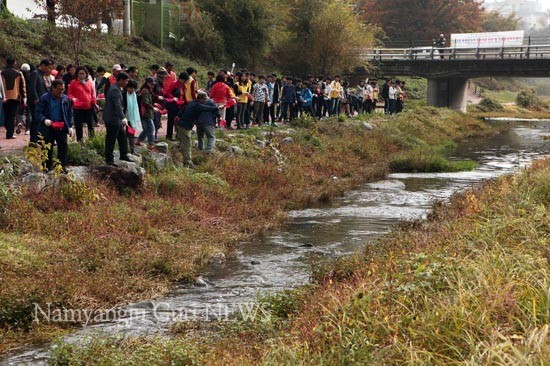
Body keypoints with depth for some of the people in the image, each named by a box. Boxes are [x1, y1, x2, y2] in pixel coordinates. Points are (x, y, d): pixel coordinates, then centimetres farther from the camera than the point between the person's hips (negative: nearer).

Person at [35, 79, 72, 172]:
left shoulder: (65, 99, 4)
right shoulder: (44, 98, -5)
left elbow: (69, 113, 10)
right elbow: (38, 112, -4)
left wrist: (70, 126, 4)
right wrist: (44, 120, -23)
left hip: (62, 128, 2)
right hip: (48, 128, -2)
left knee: (63, 147, -1)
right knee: (48, 149, 6)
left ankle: (62, 166, 7)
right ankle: (47, 167, 16)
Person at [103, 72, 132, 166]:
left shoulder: (118, 89, 13)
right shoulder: (115, 90, -20)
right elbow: (117, 105, -28)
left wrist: (122, 118, 21)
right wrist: (123, 118, -32)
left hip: (117, 119, 10)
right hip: (112, 119, -10)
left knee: (123, 137, 16)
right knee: (111, 140, -2)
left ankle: (123, 155, 27)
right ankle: (109, 159, 5)